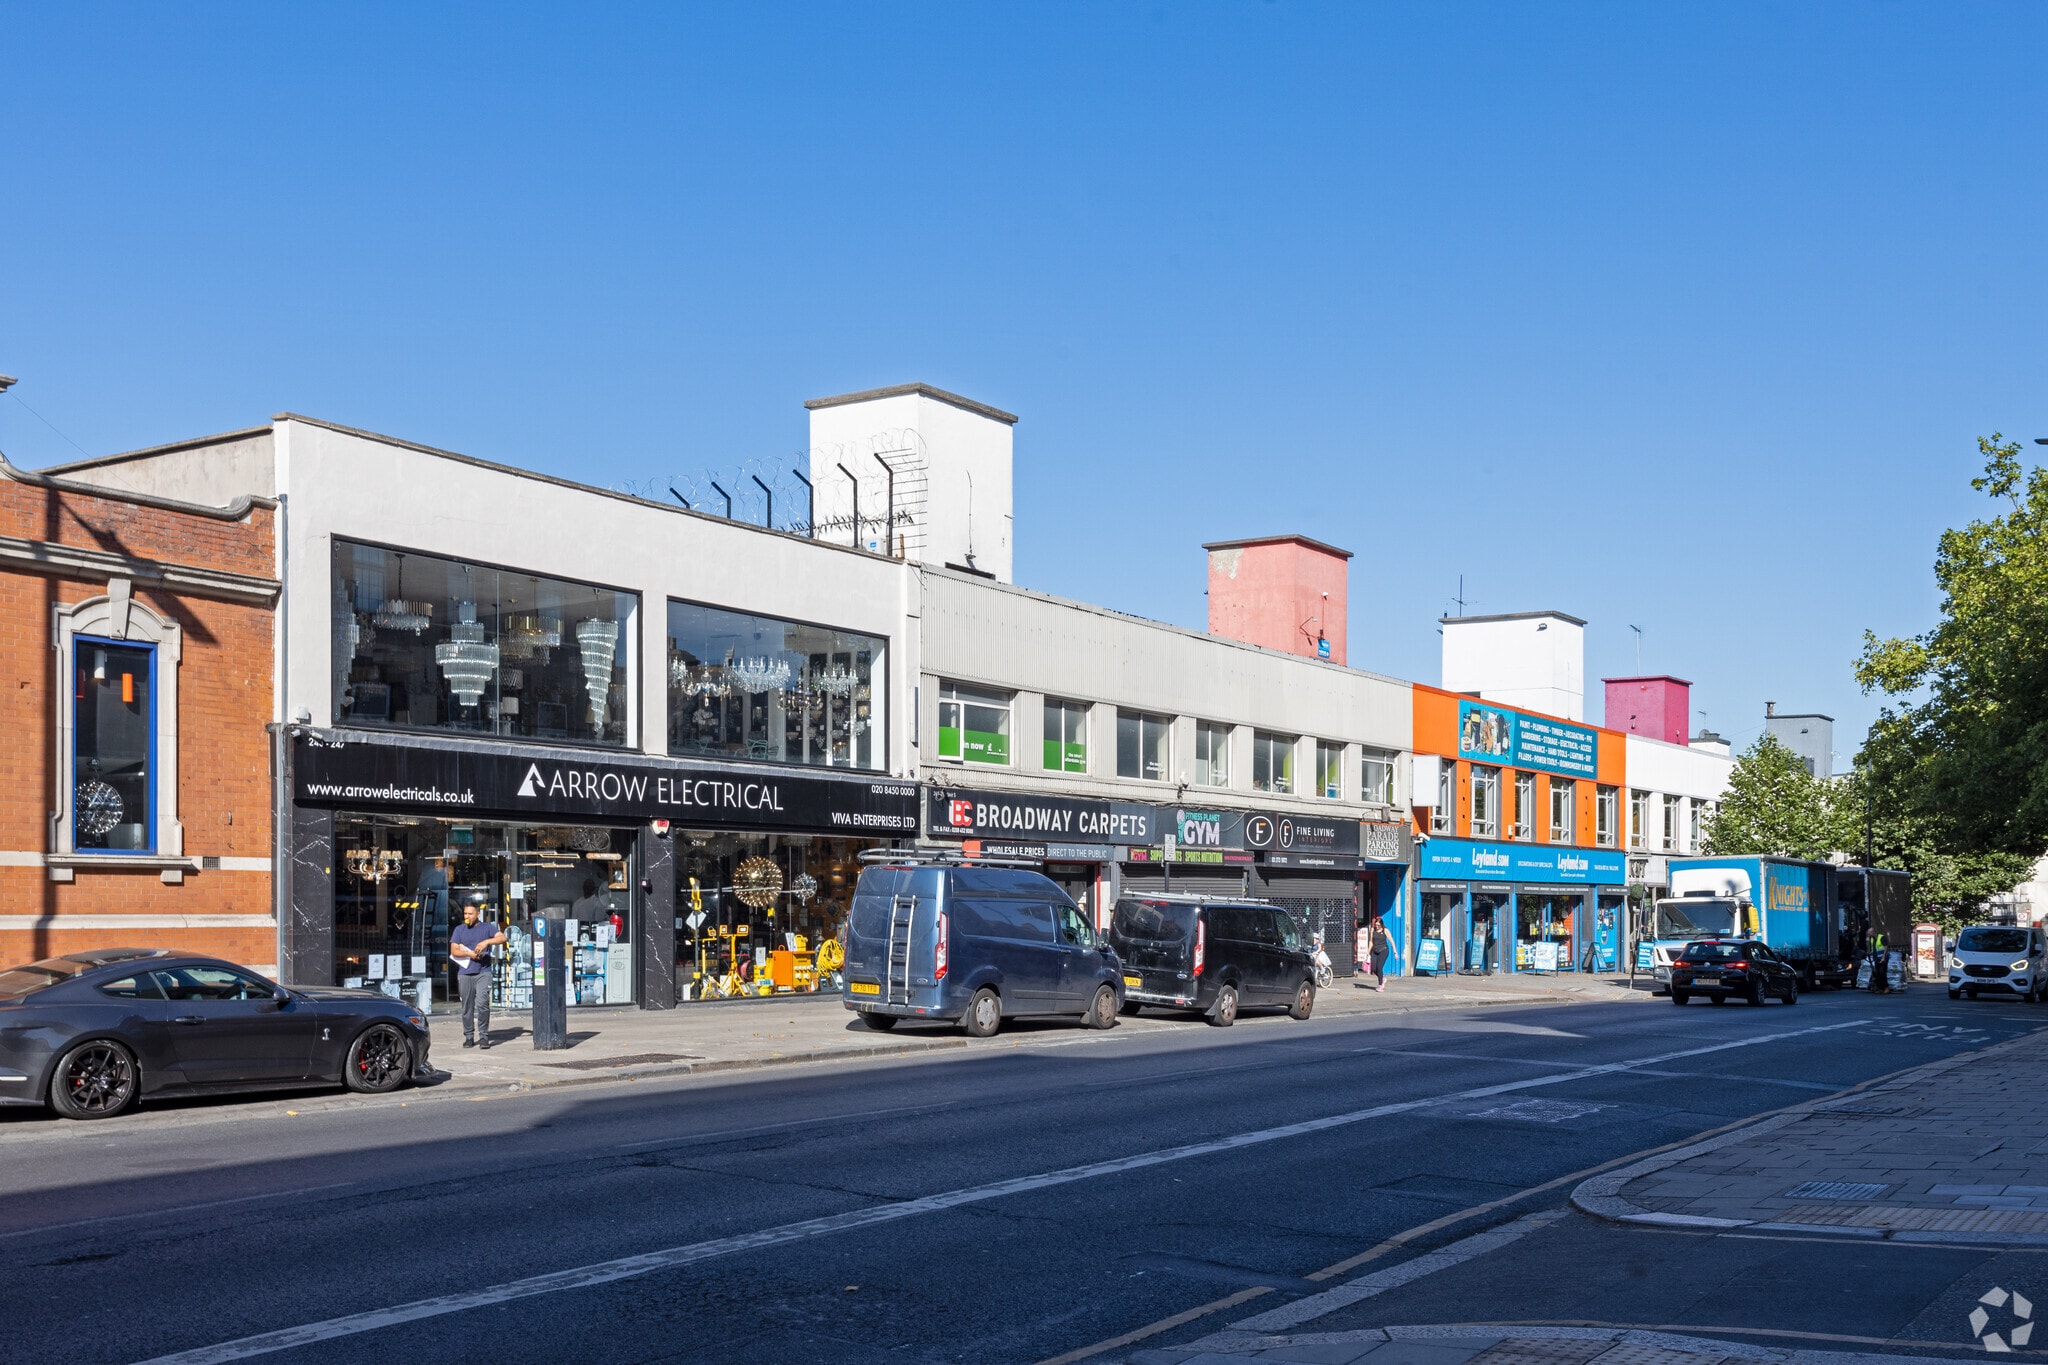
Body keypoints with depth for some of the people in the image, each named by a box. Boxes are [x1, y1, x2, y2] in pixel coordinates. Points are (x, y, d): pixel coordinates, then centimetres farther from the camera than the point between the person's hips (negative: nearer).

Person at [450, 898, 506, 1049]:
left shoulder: (487, 928, 7)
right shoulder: (459, 930, 13)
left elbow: (502, 937, -8)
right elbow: (454, 951, 6)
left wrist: (486, 941, -22)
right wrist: (469, 954, -10)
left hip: (483, 972, -3)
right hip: (465, 973, 3)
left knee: (482, 1003, -14)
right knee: (467, 1006, 4)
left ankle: (484, 1036, -7)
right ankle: (469, 1036, 13)